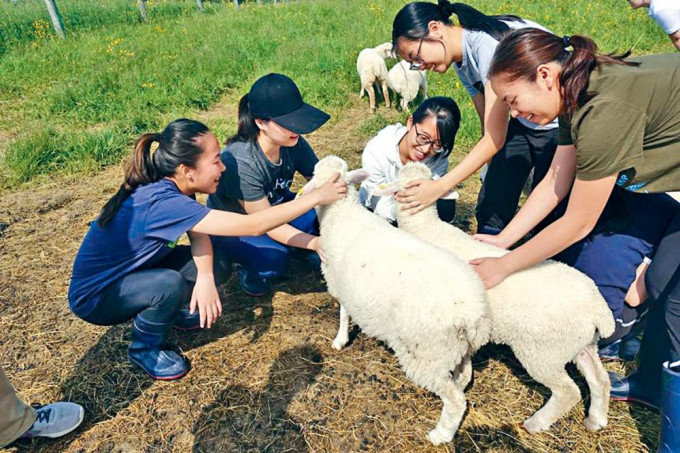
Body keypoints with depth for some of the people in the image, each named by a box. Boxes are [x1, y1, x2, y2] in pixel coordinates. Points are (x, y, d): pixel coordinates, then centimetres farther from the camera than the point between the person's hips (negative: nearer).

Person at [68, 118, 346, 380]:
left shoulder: (170, 186, -13)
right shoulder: (161, 203, -38)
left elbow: (199, 234, -7)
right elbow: (253, 226, -41)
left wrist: (205, 277, -29)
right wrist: (316, 197, -34)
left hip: (133, 270, 7)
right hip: (93, 296, -7)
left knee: (217, 264, -8)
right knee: (171, 285, -34)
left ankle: (178, 312, 18)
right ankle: (144, 349, -4)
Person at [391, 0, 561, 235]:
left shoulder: (489, 42, -26)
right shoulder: (461, 62, 1)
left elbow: (495, 138, -28)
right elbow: (488, 127, 5)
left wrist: (440, 186, -30)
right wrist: (494, 176, 4)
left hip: (561, 124, -7)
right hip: (524, 123, 8)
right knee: (492, 199, 2)